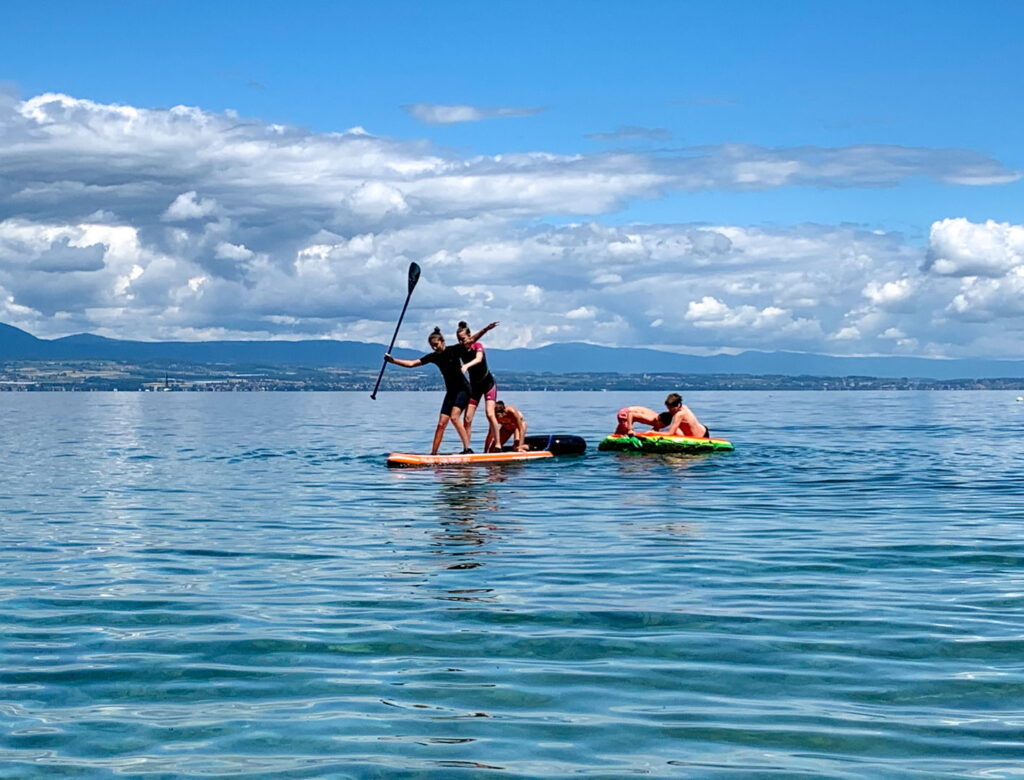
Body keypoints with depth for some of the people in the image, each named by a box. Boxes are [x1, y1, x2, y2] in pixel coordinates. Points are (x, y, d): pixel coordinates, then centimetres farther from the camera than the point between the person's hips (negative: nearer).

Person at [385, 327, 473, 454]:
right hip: (451, 391, 6)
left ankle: (467, 449, -25)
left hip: (463, 389, -6)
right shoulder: (433, 357, 5)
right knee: (441, 423, 1)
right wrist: (393, 360, -2)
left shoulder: (454, 350, -8)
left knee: (454, 417, -24)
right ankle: (433, 453, 3)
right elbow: (412, 364, 6)